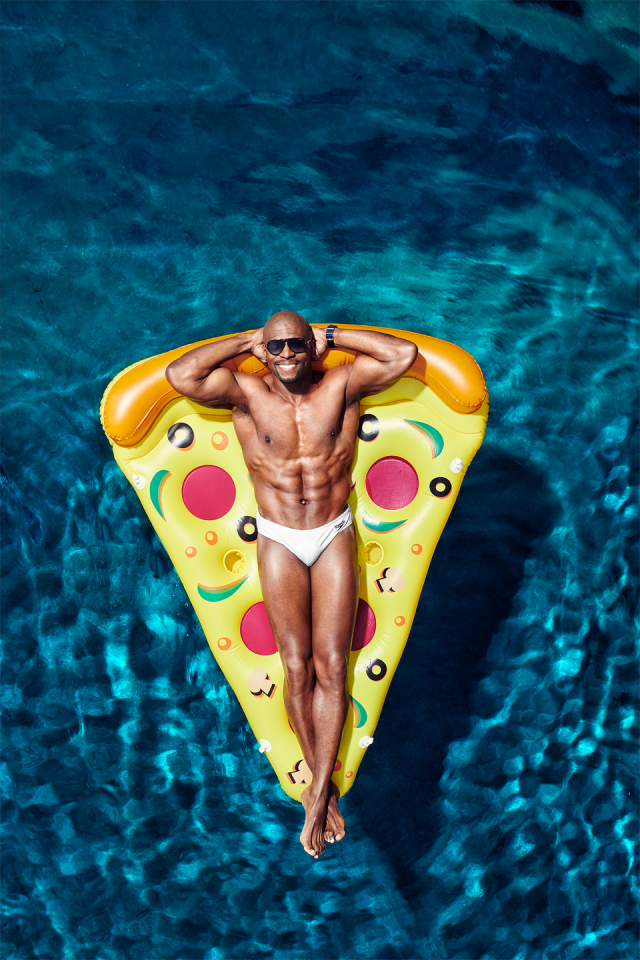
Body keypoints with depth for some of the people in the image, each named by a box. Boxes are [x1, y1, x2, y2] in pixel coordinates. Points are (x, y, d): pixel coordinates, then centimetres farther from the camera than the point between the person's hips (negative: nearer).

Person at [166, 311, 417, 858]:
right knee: (297, 667, -5)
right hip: (279, 542, 0)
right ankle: (324, 787, 12)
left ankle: (317, 793, 3)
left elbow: (404, 354, -11)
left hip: (334, 537, 1)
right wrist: (249, 340, -6)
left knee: (331, 664, -6)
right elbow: (180, 374, -16)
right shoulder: (247, 393, -2)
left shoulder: (341, 385, -1)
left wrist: (330, 336, -4)